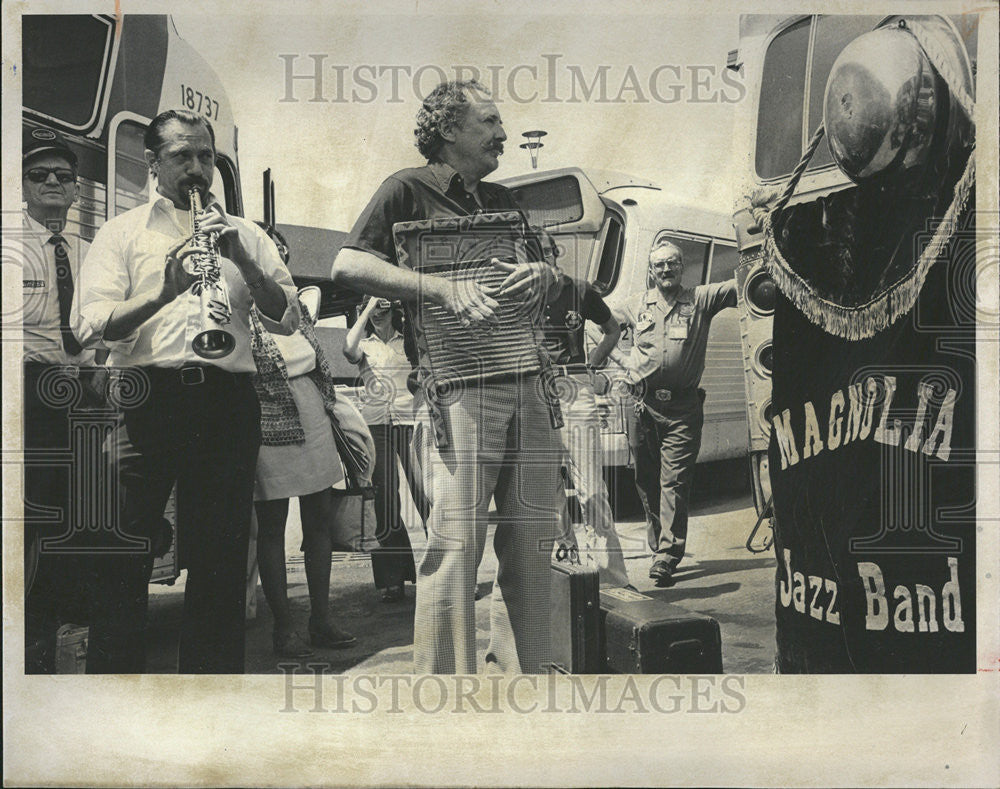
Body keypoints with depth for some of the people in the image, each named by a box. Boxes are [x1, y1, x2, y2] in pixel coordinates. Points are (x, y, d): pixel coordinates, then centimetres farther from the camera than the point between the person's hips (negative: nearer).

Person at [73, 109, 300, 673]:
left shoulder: (246, 235, 18)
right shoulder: (122, 233, 12)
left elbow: (288, 319, 6)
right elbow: (90, 326, -2)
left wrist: (241, 259, -8)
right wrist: (164, 290, -18)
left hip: (228, 399, 2)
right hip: (146, 398, -1)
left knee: (221, 557, 7)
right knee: (122, 560, 0)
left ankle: (213, 668, 19)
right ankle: (115, 671, 13)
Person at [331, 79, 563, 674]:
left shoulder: (502, 200, 24)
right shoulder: (409, 190, 4)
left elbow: (558, 276, 22)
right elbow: (349, 265, -9)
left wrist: (545, 272, -3)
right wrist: (444, 289, -18)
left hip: (526, 385, 7)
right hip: (458, 385, -6)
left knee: (533, 538, 8)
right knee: (456, 540, -8)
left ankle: (524, 669, 21)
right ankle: (447, 676, 3)